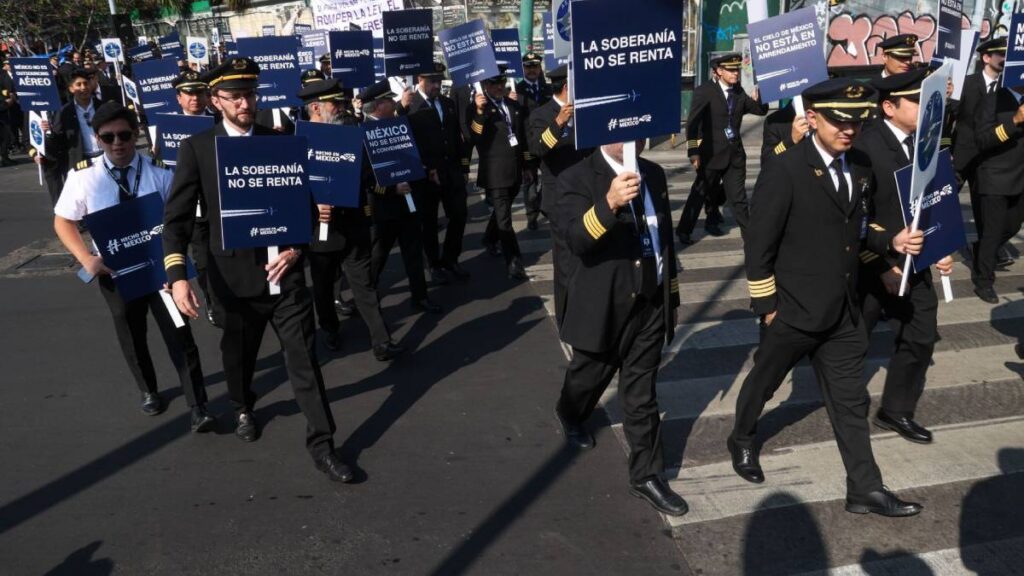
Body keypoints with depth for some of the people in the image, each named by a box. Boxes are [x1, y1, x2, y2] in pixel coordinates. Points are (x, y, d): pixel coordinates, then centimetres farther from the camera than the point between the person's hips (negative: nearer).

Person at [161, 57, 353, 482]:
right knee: (238, 354, 20)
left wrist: (296, 247, -11)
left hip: (283, 267, 0)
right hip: (234, 273, 0)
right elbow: (176, 217, -7)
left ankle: (321, 444, 8)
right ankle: (243, 409, 50)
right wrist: (177, 275, -19)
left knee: (304, 358, -1)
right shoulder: (196, 148, -3)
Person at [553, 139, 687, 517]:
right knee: (590, 376, 21)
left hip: (651, 305, 4)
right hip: (604, 307, -3)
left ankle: (646, 475, 24)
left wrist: (672, 296, 14)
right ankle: (569, 415, 54)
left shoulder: (654, 174, 3)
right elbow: (575, 239, -30)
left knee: (641, 397, 11)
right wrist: (609, 204, -48)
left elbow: (665, 237, 11)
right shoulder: (576, 180, -14)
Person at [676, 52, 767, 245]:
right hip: (712, 153, -4)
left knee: (738, 197, 7)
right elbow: (692, 123, -13)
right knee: (700, 193, 8)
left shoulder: (739, 92, 7)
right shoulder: (704, 91, -8)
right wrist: (693, 151, -19)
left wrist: (757, 97, -11)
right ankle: (684, 230, 22)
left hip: (735, 153, 4)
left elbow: (761, 110, 10)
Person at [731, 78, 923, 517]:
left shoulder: (861, 166, 4)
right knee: (764, 381, 17)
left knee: (851, 401, 11)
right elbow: (758, 247, -15)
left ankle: (865, 490, 22)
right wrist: (766, 307, -12)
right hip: (792, 309, -5)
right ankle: (742, 440, 43)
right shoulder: (784, 171, -17)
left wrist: (893, 241, -1)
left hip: (843, 311, 6)